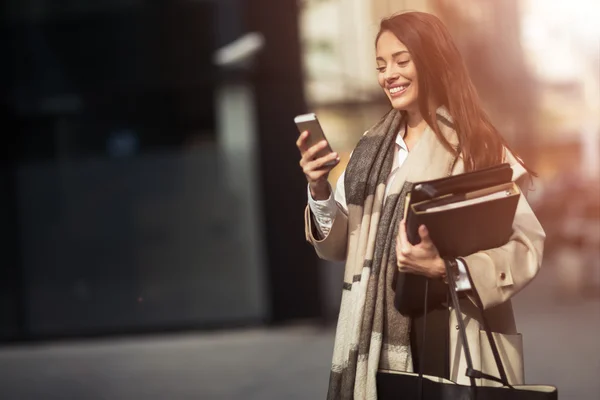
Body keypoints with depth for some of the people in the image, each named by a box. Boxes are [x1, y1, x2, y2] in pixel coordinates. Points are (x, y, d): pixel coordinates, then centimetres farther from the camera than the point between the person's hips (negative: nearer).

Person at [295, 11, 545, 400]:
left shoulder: (478, 148, -9)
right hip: (378, 344, 4)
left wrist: (444, 267, -28)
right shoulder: (372, 149, 6)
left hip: (457, 346, -4)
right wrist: (320, 191, -8)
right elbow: (341, 246, 8)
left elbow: (526, 248, -16)